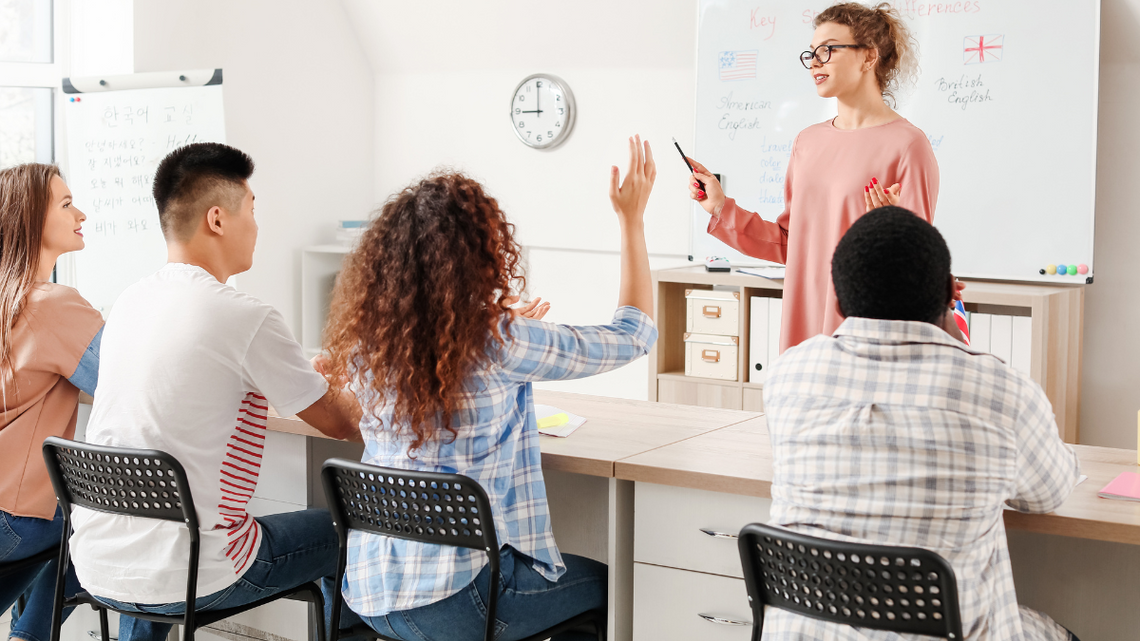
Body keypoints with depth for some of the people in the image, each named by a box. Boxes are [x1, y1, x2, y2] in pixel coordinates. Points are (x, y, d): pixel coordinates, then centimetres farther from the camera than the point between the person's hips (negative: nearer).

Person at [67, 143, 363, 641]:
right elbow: (339, 423, -4)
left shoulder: (128, 302, 5)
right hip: (188, 578, -7)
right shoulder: (247, 319, -17)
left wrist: (315, 374, 30)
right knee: (346, 533, 14)